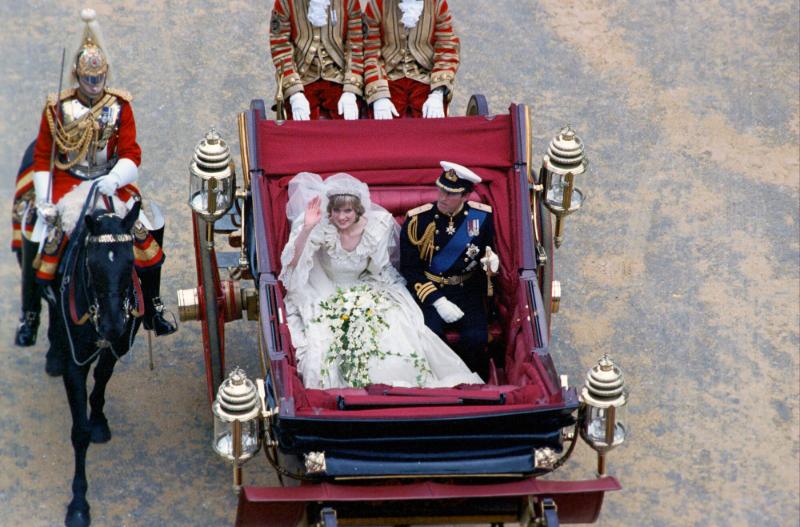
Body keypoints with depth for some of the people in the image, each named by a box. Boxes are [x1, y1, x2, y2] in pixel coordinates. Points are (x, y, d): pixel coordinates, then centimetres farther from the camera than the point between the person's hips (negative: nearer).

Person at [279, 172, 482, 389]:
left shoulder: (375, 228, -10)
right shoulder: (321, 229, -18)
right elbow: (293, 263, -30)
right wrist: (306, 228, -40)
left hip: (364, 293, 3)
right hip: (325, 296, -3)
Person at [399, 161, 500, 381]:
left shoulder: (482, 216, -1)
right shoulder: (417, 219, -8)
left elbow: (487, 249, 16)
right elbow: (409, 269, -5)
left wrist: (490, 261, -10)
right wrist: (437, 301, -16)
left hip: (467, 289, 1)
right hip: (428, 290, -1)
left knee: (476, 338, -24)